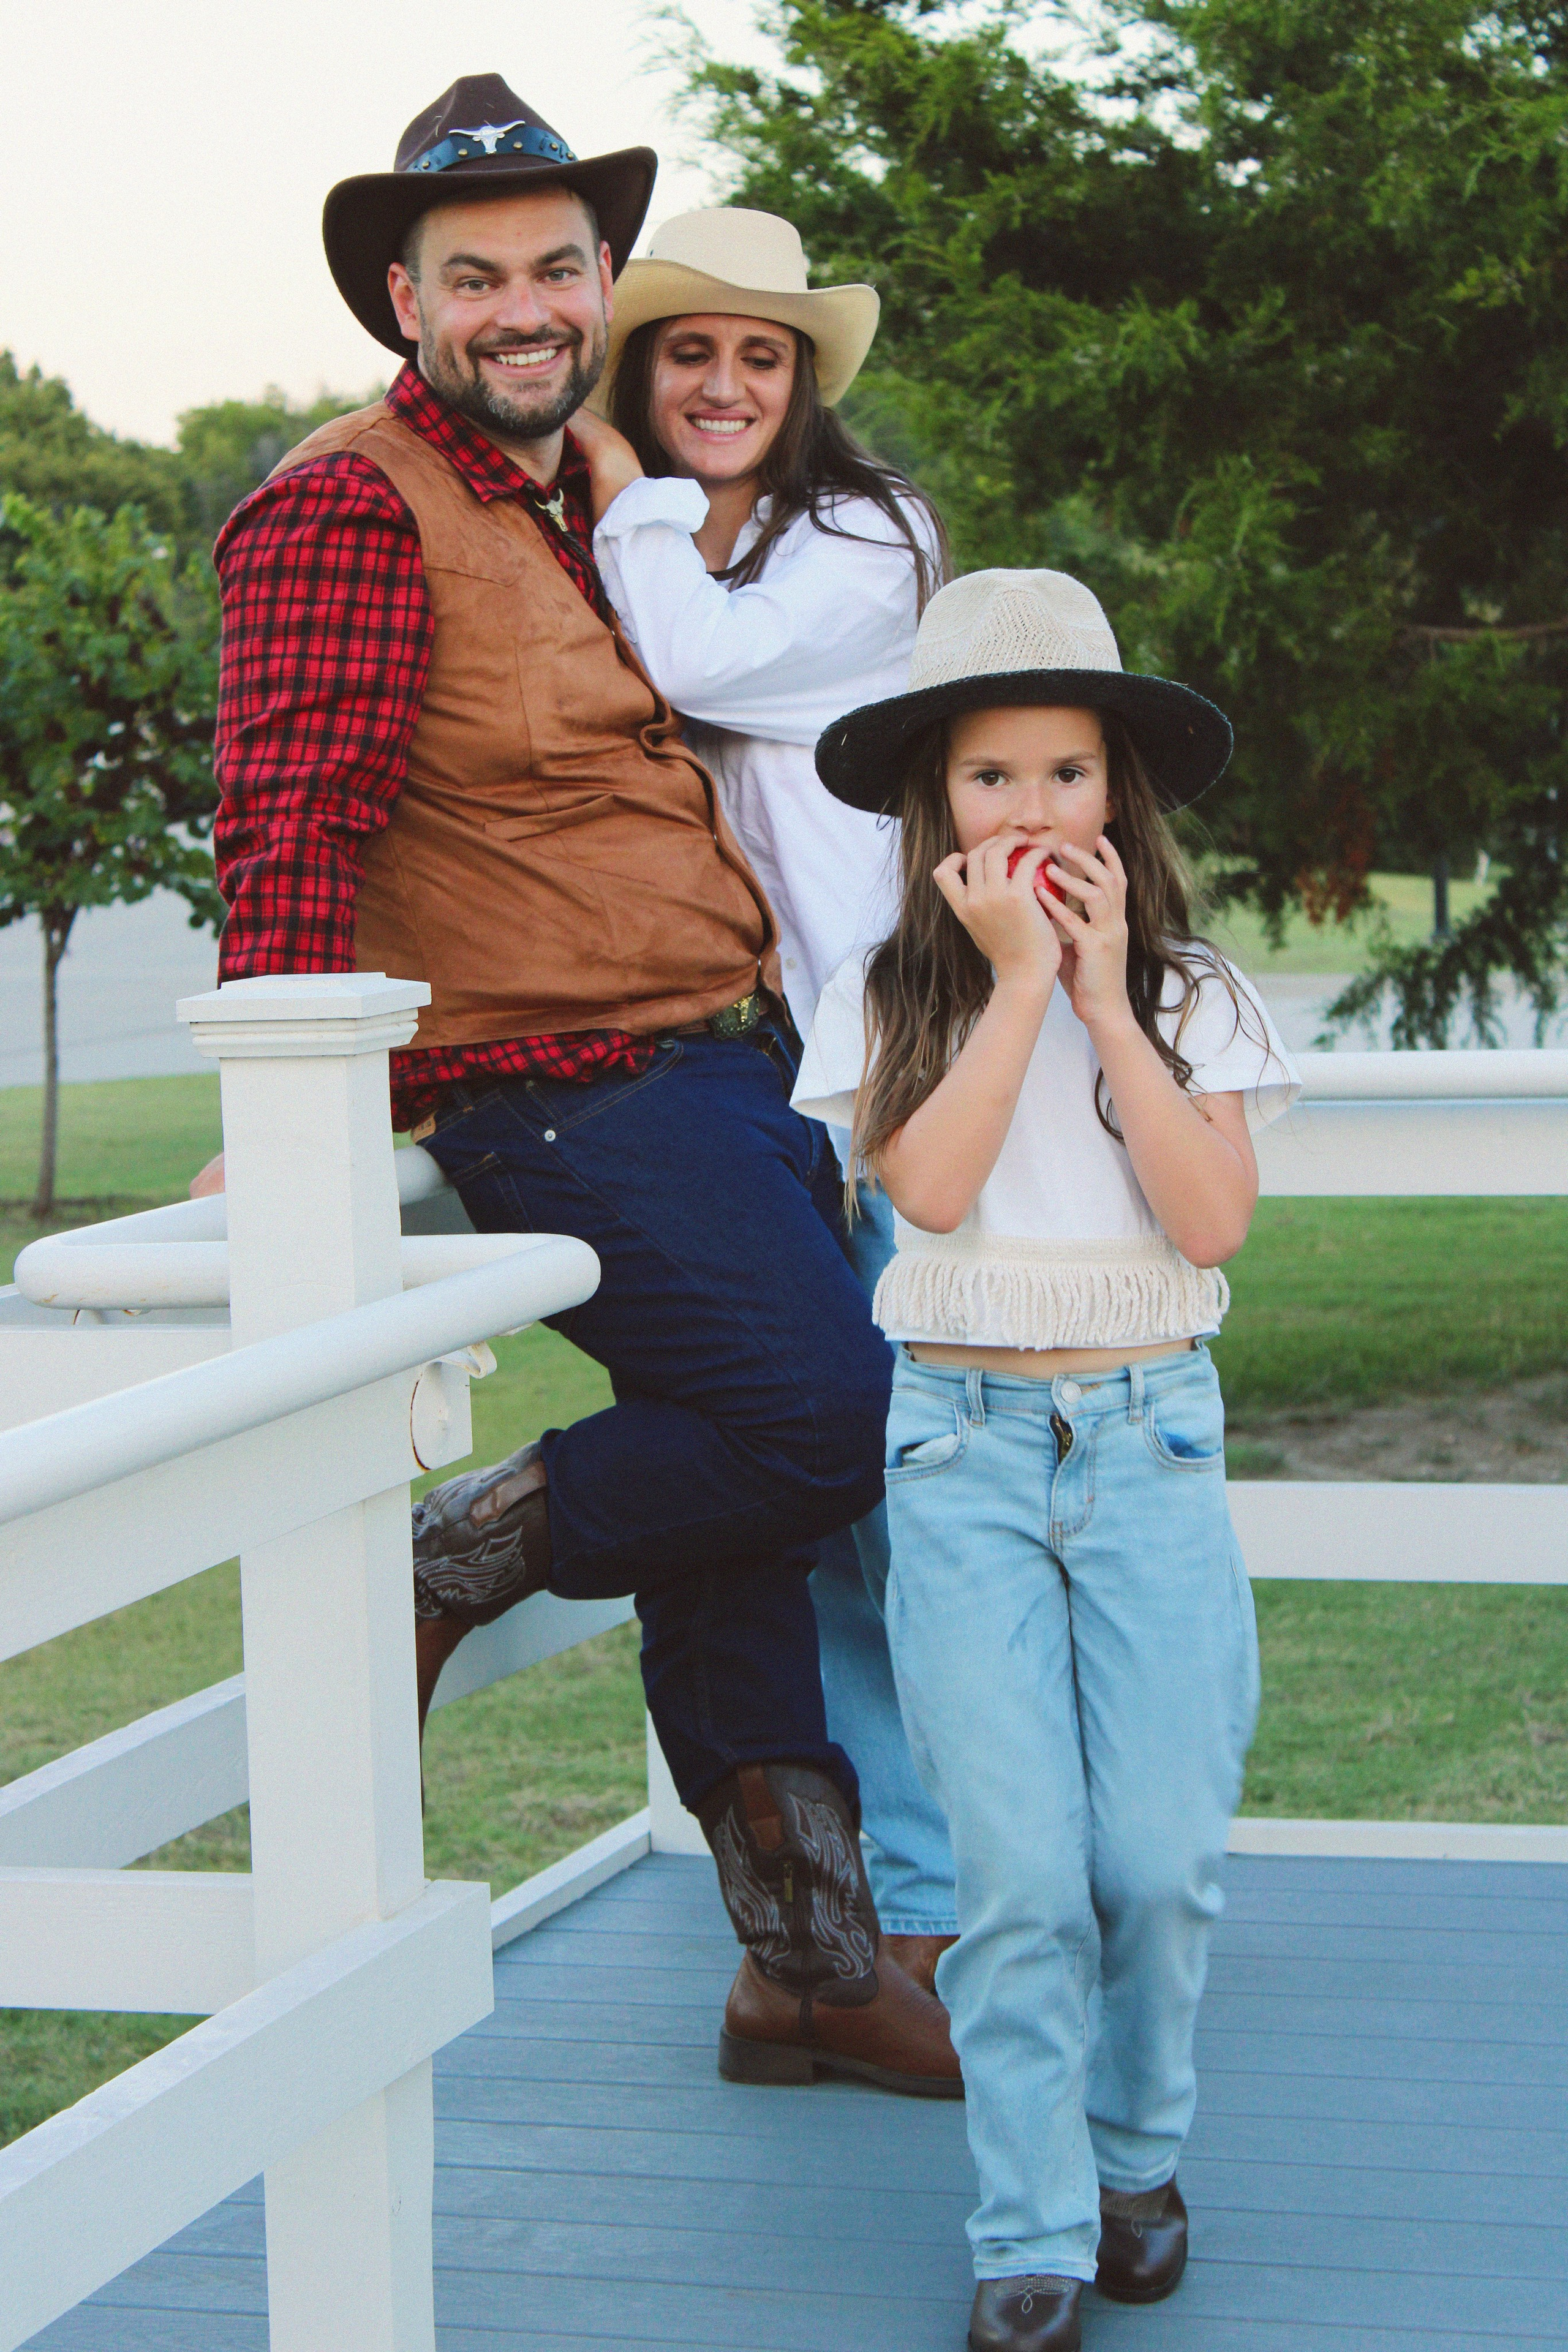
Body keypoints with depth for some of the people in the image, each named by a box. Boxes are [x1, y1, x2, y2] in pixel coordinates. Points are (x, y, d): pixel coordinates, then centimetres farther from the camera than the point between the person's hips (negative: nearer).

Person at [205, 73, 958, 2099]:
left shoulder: (590, 506, 20)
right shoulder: (350, 509, -10)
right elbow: (291, 829, -19)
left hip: (717, 1073, 9)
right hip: (566, 1091, -9)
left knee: (740, 1510, 11)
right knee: (830, 1416, -17)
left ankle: (810, 1966, 19)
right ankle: (445, 1560, 1)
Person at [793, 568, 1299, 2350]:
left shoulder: (1189, 994, 5)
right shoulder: (892, 995, 4)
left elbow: (1214, 1219, -9)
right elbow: (931, 1184, -13)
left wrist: (1105, 993, -9)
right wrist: (1018, 980, -10)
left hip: (1153, 1438, 1)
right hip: (967, 1448, -1)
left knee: (1159, 1856, -4)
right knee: (1017, 1870, -7)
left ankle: (1134, 2153, 21)